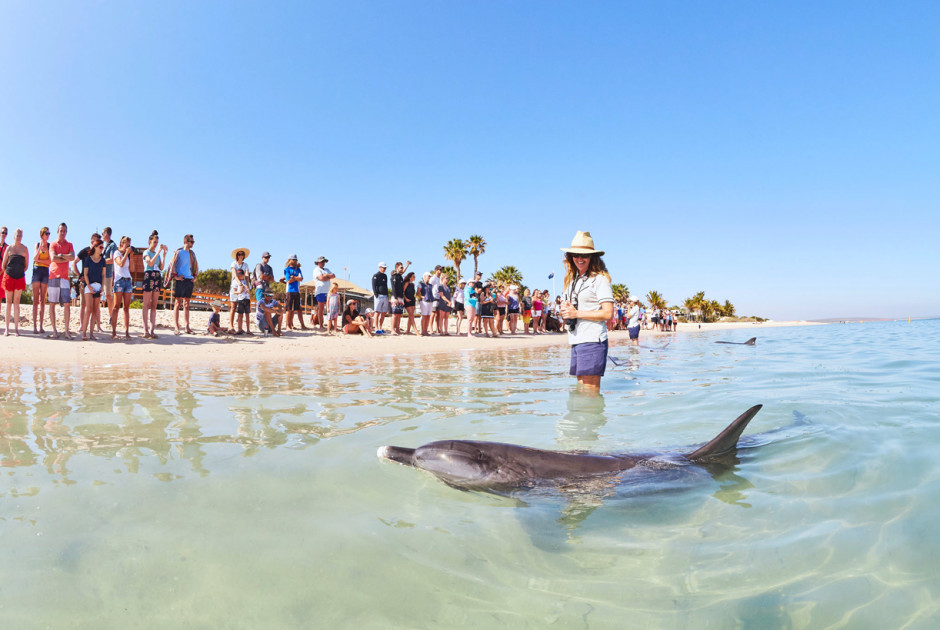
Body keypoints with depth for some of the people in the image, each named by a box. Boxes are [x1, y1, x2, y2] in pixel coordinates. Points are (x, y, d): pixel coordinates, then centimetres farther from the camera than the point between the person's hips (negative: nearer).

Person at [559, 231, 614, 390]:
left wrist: (577, 313, -11)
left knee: (591, 391, -8)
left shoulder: (599, 279, -5)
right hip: (575, 341, 8)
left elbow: (608, 313, -12)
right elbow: (567, 306, 29)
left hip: (592, 341, -8)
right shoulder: (572, 280, 19)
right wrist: (565, 311, 3)